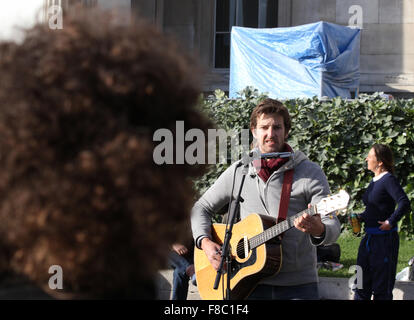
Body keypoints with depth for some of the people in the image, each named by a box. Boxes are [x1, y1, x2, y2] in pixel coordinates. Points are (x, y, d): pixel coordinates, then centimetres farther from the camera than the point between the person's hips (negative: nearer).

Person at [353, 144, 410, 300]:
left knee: (382, 289, 0)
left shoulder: (389, 179, -13)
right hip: (369, 238, 9)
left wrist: (390, 222, -23)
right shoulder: (374, 181, 13)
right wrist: (361, 217, 10)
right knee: (362, 283, 12)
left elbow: (404, 204, -26)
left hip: (385, 239, -9)